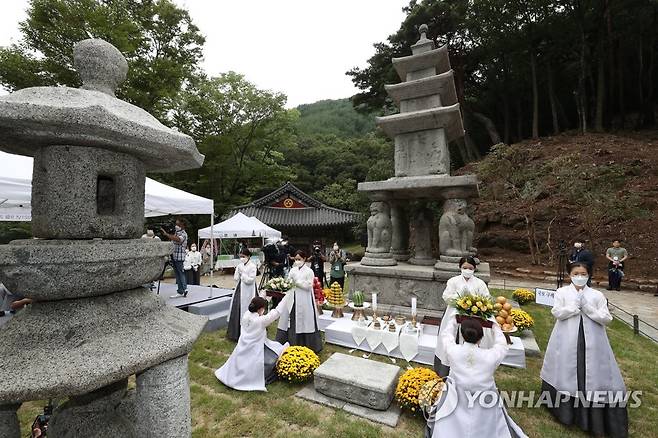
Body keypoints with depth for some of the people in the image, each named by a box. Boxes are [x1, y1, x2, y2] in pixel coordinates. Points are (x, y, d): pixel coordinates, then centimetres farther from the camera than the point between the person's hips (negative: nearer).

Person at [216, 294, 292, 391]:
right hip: (254, 353, -7)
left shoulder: (246, 315, -7)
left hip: (242, 350, 7)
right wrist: (288, 296, -16)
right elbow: (277, 311, -21)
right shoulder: (261, 321, -23)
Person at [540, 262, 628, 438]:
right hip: (567, 340, -1)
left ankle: (594, 416, 16)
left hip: (591, 341, 1)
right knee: (567, 372, 4)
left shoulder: (597, 295, 4)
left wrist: (587, 307, -12)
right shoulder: (562, 292, 1)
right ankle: (566, 407, 20)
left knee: (592, 374, 3)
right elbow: (557, 313, -9)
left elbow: (606, 318, -1)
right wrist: (576, 306, -14)